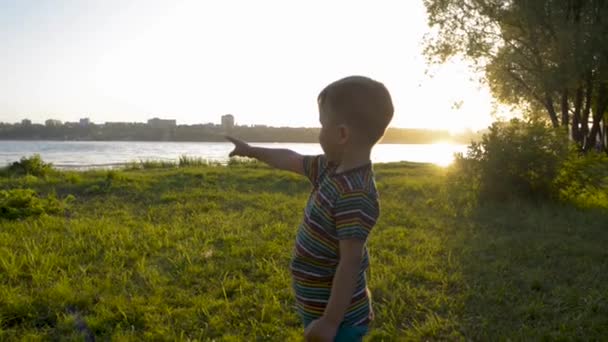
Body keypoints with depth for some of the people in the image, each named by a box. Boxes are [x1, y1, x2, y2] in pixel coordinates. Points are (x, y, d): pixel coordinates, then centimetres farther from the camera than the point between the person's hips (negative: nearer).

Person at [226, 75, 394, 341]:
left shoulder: (354, 194, -29)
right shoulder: (332, 168, 1)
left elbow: (351, 262, -28)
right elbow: (291, 160, 17)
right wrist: (251, 151, 31)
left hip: (338, 317, -9)